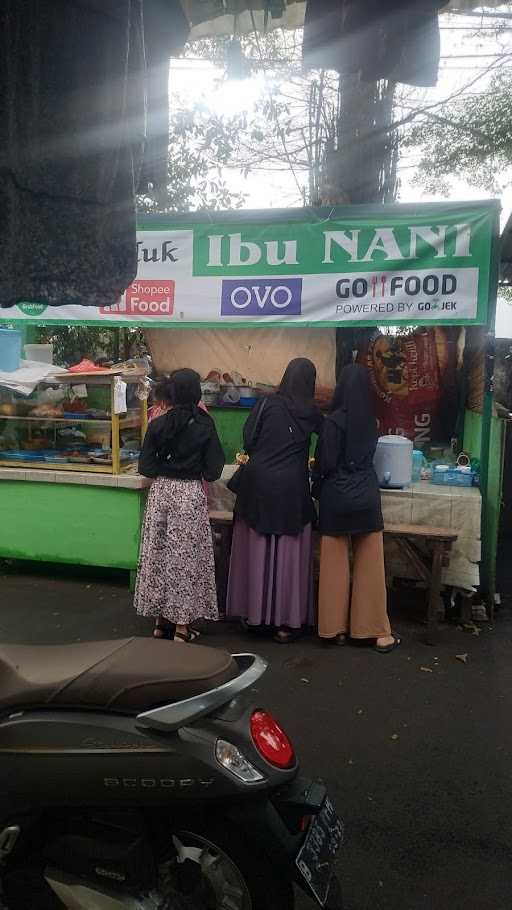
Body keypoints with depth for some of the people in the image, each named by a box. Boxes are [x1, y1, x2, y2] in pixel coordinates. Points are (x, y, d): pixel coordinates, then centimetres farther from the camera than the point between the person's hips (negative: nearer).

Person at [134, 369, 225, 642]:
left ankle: (161, 620, 23)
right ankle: (182, 623, 10)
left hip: (161, 492, 3)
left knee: (160, 553, 13)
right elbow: (213, 471, -7)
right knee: (187, 556, 6)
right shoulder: (204, 425, -9)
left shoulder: (157, 425, -3)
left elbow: (145, 467, -3)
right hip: (191, 494, -2)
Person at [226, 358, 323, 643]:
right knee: (289, 555, 6)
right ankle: (287, 621, 11)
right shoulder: (311, 412, 3)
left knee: (256, 550, 11)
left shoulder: (268, 403, 0)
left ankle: (253, 612, 22)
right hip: (291, 488, -1)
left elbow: (248, 440, -2)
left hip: (259, 483, 1)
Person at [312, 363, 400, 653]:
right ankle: (379, 631, 12)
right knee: (371, 564, 7)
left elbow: (326, 463, -13)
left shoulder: (334, 420, -13)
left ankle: (336, 627, 14)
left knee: (336, 564, 6)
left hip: (337, 497, -4)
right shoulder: (371, 420, 5)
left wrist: (317, 490, 6)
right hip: (367, 496, 4)